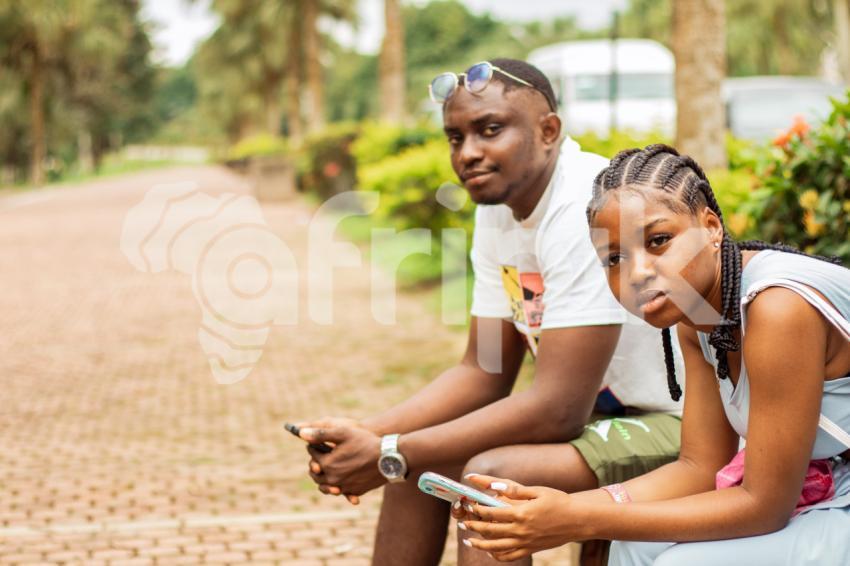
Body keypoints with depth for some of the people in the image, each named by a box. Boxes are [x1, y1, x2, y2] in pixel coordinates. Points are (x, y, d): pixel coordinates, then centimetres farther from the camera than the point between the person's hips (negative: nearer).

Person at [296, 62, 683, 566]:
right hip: (601, 407, 9)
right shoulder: (498, 209, 3)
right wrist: (367, 434, -8)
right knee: (414, 457, 8)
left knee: (490, 477, -28)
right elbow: (483, 373, 7)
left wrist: (390, 456, -22)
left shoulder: (586, 211, -25)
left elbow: (557, 410, -27)